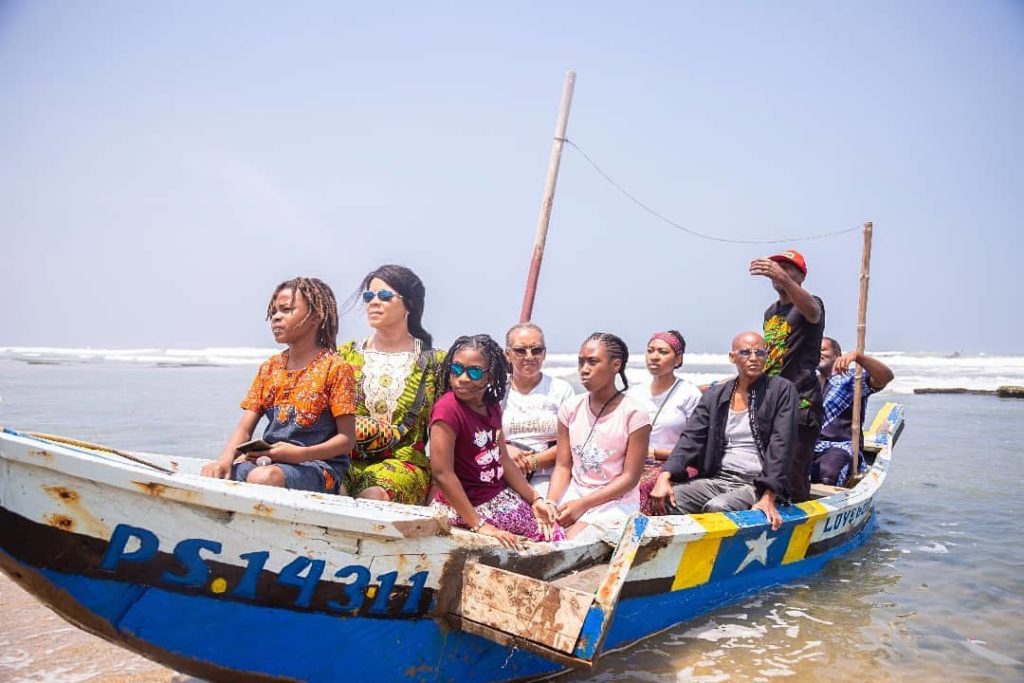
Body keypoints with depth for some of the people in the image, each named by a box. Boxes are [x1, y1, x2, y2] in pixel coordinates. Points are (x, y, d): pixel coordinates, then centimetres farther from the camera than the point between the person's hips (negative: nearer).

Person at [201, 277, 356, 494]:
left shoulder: (335, 368, -3)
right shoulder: (269, 367, 15)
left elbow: (347, 439, -7)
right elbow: (244, 429, 8)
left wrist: (300, 454, -21)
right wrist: (226, 458, -13)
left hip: (318, 464, -5)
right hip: (269, 461, 5)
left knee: (262, 477, -35)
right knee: (211, 472, -21)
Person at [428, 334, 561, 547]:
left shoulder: (492, 407, 3)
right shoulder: (448, 409, -23)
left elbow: (503, 460, 10)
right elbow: (443, 474, -25)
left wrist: (535, 499, 5)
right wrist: (479, 525, -22)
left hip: (499, 495, 8)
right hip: (464, 506, -8)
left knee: (553, 534, 11)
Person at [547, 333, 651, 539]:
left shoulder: (634, 413, -10)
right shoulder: (570, 408, 4)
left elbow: (630, 478, -10)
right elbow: (563, 466, 4)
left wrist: (583, 504, -16)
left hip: (615, 501, -4)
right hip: (574, 493, 4)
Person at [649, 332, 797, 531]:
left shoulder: (782, 390, 0)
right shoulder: (715, 394, 10)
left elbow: (780, 445, -9)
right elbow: (691, 438, 1)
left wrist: (768, 497, -21)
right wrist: (665, 476, -17)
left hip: (757, 483, -3)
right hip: (716, 479, 4)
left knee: (717, 507, -33)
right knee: (666, 500, -22)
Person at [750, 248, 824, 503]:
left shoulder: (810, 305, -5)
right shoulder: (770, 313, 18)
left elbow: (811, 311, -32)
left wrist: (782, 278, -48)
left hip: (801, 404, -7)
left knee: (793, 478, -10)